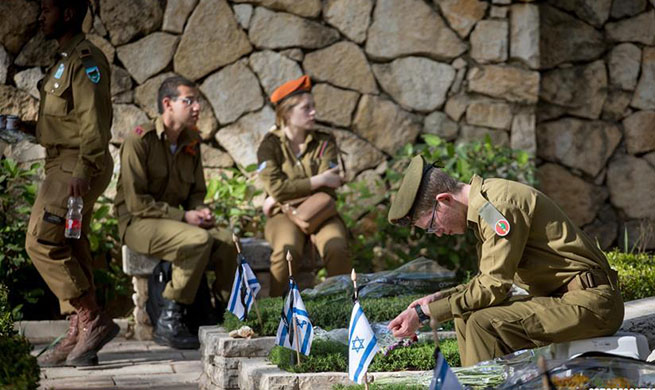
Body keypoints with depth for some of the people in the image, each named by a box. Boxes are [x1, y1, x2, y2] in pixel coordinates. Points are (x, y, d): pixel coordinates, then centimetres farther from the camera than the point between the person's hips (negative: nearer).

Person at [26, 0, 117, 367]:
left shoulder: (85, 59, -12)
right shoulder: (66, 59, 19)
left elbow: (94, 120, -21)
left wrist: (83, 170, -27)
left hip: (76, 167, -10)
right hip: (63, 165, 10)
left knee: (42, 242, -12)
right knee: (72, 250, 9)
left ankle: (94, 320, -8)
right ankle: (78, 337, 11)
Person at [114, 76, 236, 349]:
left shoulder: (192, 142, 9)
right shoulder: (140, 140, -13)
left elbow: (197, 192, 21)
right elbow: (136, 202, -17)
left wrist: (200, 211, -3)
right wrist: (183, 217, -20)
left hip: (173, 219, 6)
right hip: (137, 223, -6)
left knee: (225, 240, -20)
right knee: (199, 239, -31)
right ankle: (168, 323, -24)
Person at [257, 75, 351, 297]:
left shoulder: (325, 142, 7)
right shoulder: (270, 145, 2)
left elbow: (327, 188, -7)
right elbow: (276, 187, -13)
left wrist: (279, 197, -10)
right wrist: (319, 180, -12)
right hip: (284, 215, -2)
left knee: (336, 248, -32)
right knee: (288, 250, -35)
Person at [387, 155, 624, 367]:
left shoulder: (498, 204, -19)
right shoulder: (482, 204, 10)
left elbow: (493, 288, -20)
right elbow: (490, 280, 19)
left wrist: (424, 313, -15)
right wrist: (439, 298, 10)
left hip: (591, 301, -10)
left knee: (484, 323, -23)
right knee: (465, 317, 8)